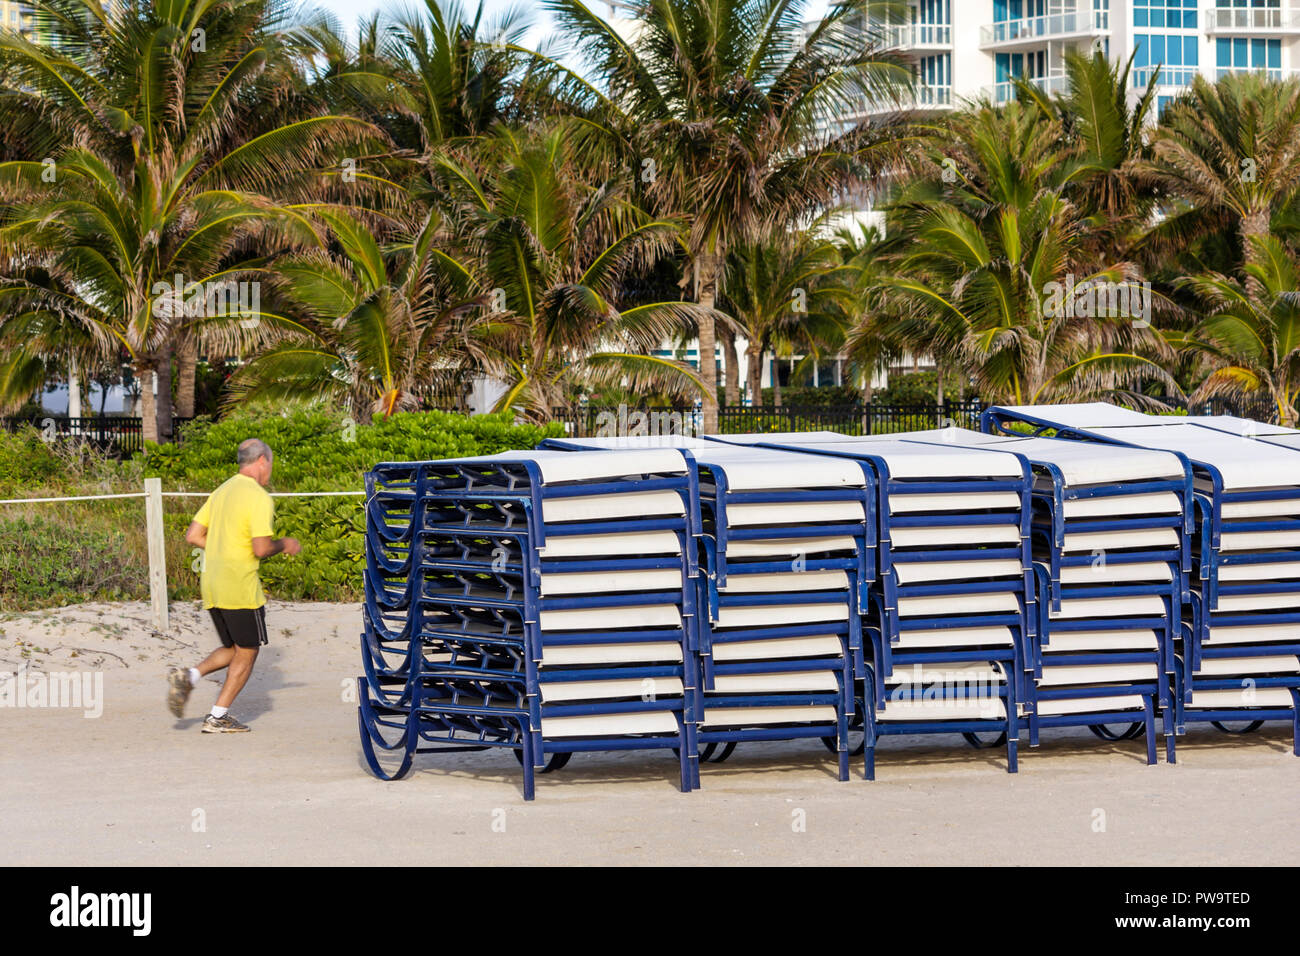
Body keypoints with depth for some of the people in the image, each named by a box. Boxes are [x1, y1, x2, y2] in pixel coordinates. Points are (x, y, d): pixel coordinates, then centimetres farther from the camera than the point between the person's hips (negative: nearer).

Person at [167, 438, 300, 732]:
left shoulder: (221, 492, 14)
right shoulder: (259, 498, -12)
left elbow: (193, 535, 14)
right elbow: (261, 549, -19)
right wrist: (283, 545, 1)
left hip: (211, 586, 8)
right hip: (241, 586, -8)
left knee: (233, 650, 19)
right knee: (246, 652, 5)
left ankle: (188, 676, -3)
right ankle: (218, 717, 2)